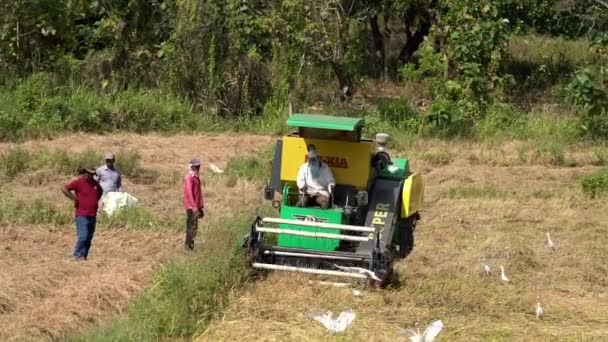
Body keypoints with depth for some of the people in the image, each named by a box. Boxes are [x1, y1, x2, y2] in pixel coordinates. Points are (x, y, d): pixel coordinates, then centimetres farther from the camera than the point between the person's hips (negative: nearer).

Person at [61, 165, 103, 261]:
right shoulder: (78, 182, -8)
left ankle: (84, 256, 14)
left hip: (93, 216, 7)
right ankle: (78, 255, -7)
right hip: (82, 215, -7)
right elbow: (64, 189, -14)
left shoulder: (95, 183, 11)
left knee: (89, 238, 8)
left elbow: (100, 192, 33)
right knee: (83, 237, -14)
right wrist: (73, 198, -13)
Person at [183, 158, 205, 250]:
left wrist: (201, 206, 19)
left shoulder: (197, 177, 16)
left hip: (196, 206, 9)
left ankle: (189, 246, 18)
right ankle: (189, 246, -8)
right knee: (192, 226, -10)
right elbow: (189, 192, -22)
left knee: (192, 226, 12)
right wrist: (194, 206, -27)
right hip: (191, 206, -9)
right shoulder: (189, 178, -14)